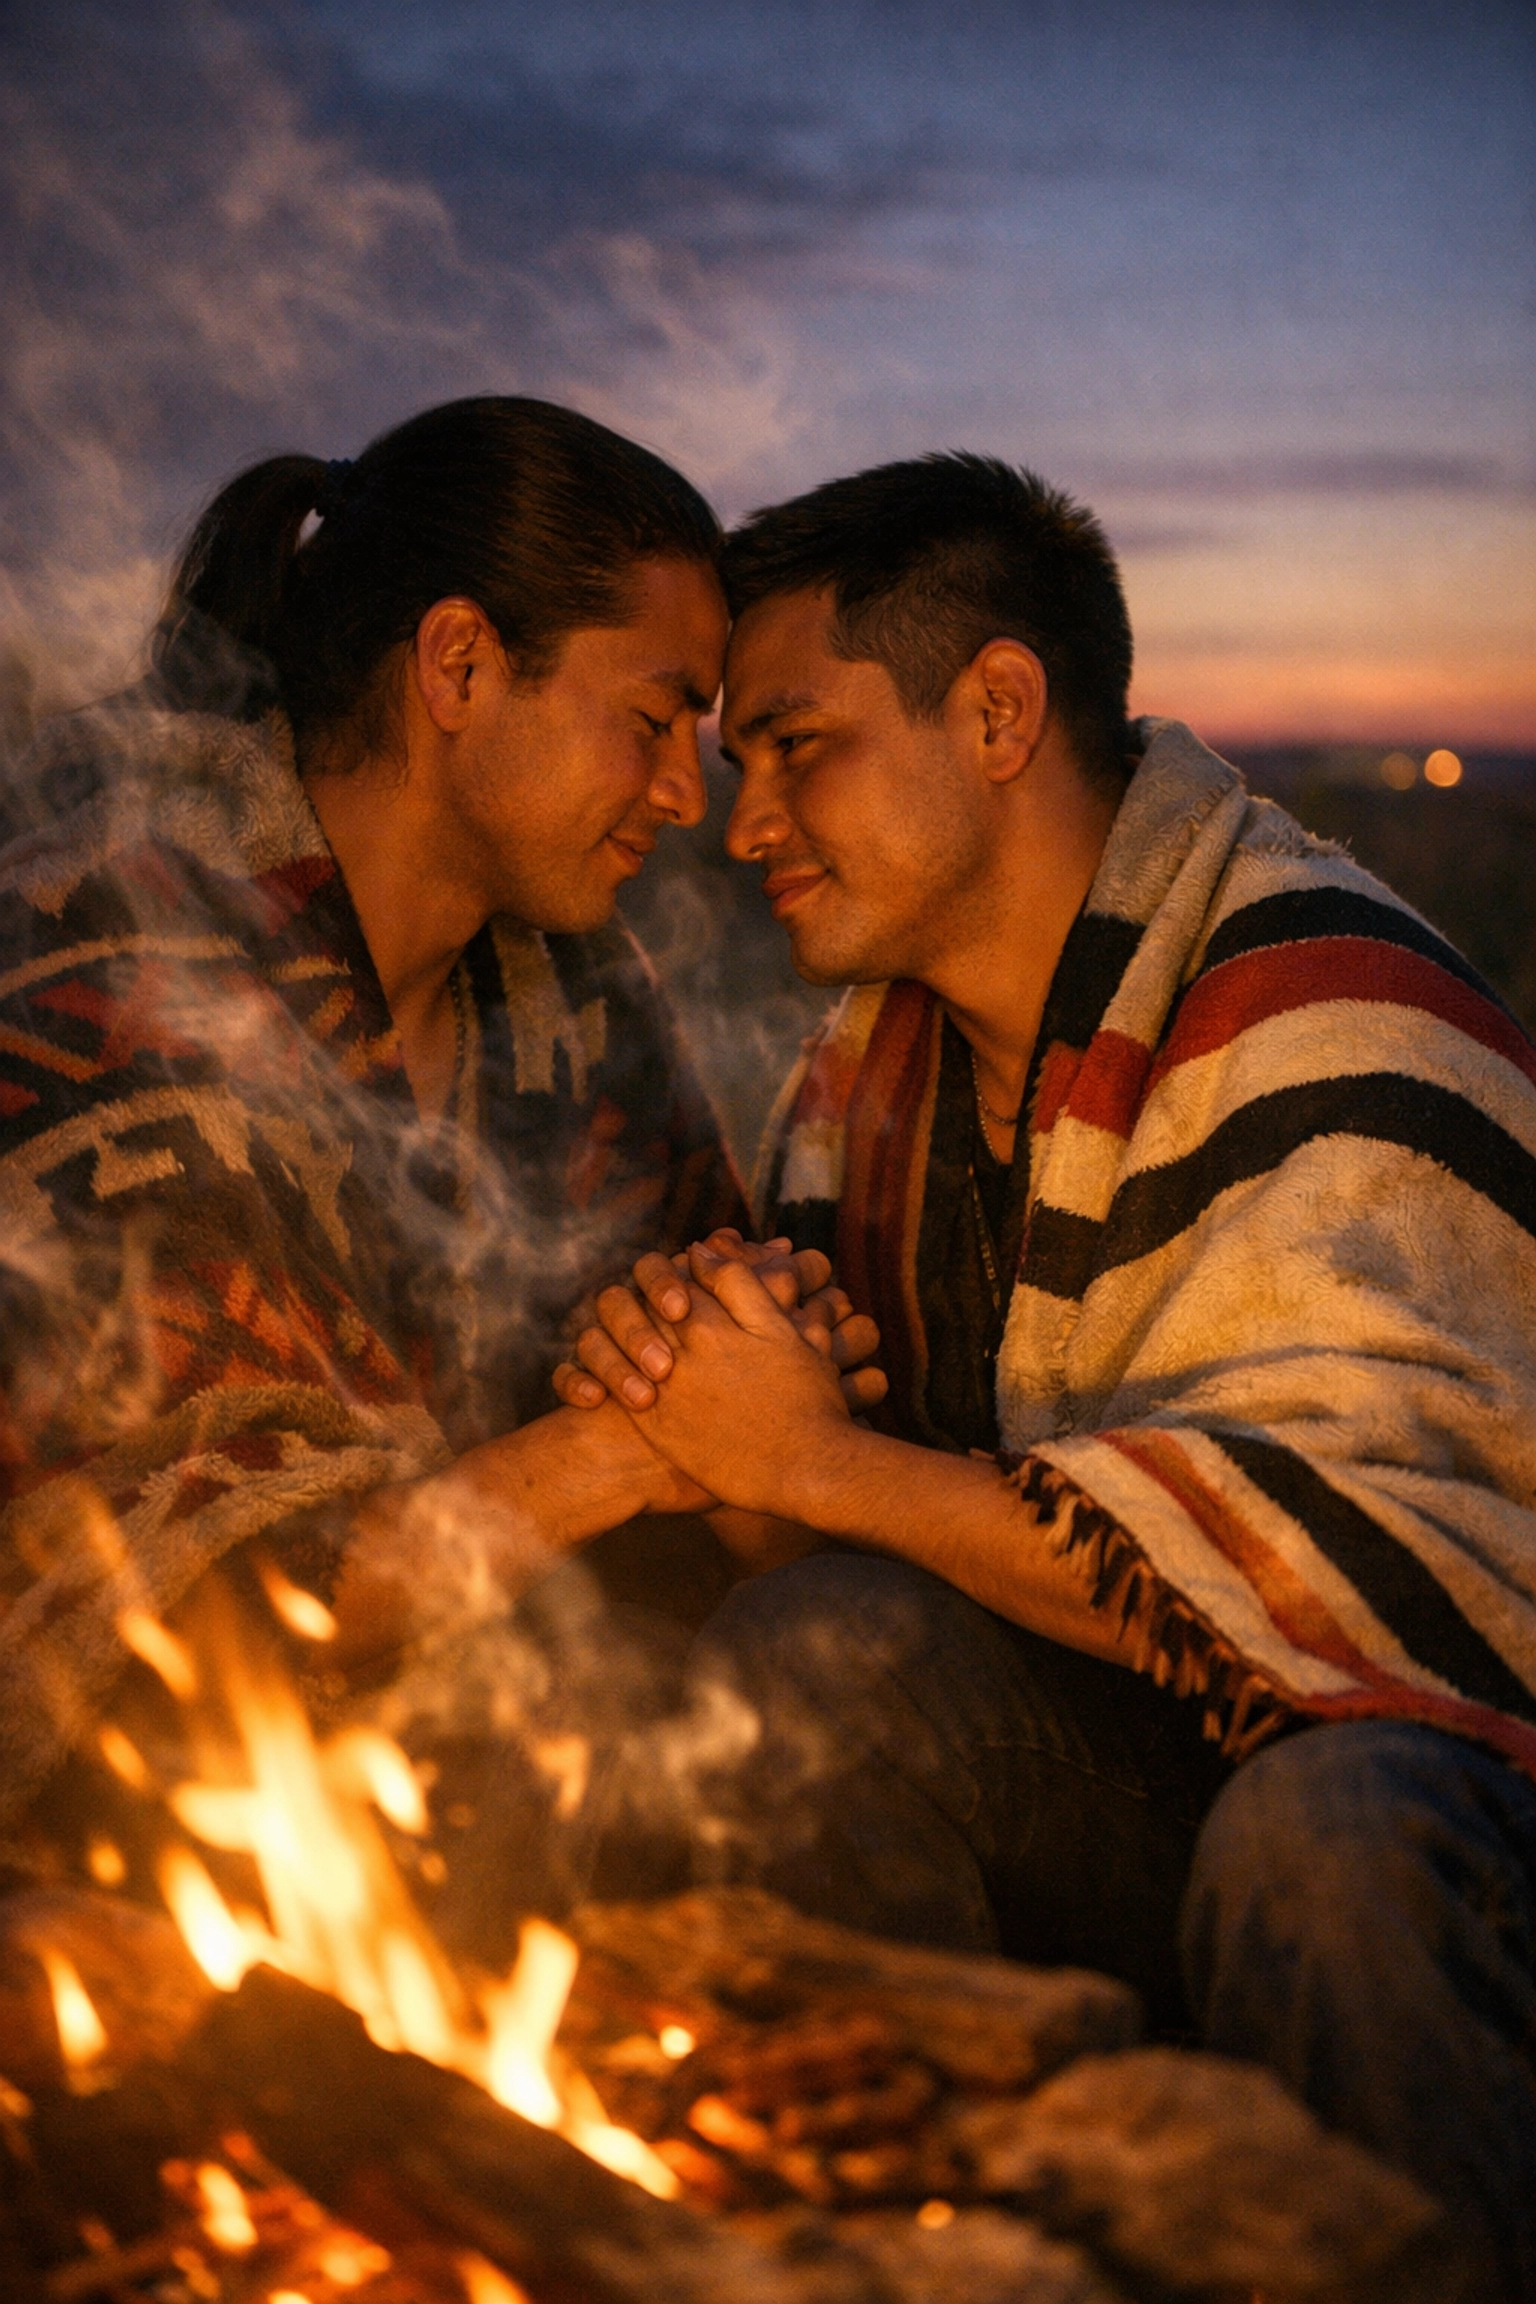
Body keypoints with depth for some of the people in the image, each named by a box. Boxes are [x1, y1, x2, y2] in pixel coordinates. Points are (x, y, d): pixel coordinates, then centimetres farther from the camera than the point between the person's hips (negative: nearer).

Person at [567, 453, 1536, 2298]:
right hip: (1126, 1769, 6)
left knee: (1324, 1841, -37)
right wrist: (689, 1373, -12)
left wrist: (822, 1464, -23)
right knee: (799, 1657, -21)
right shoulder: (871, 1068, 8)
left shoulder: (1327, 1020, -18)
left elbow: (1354, 1562, -27)